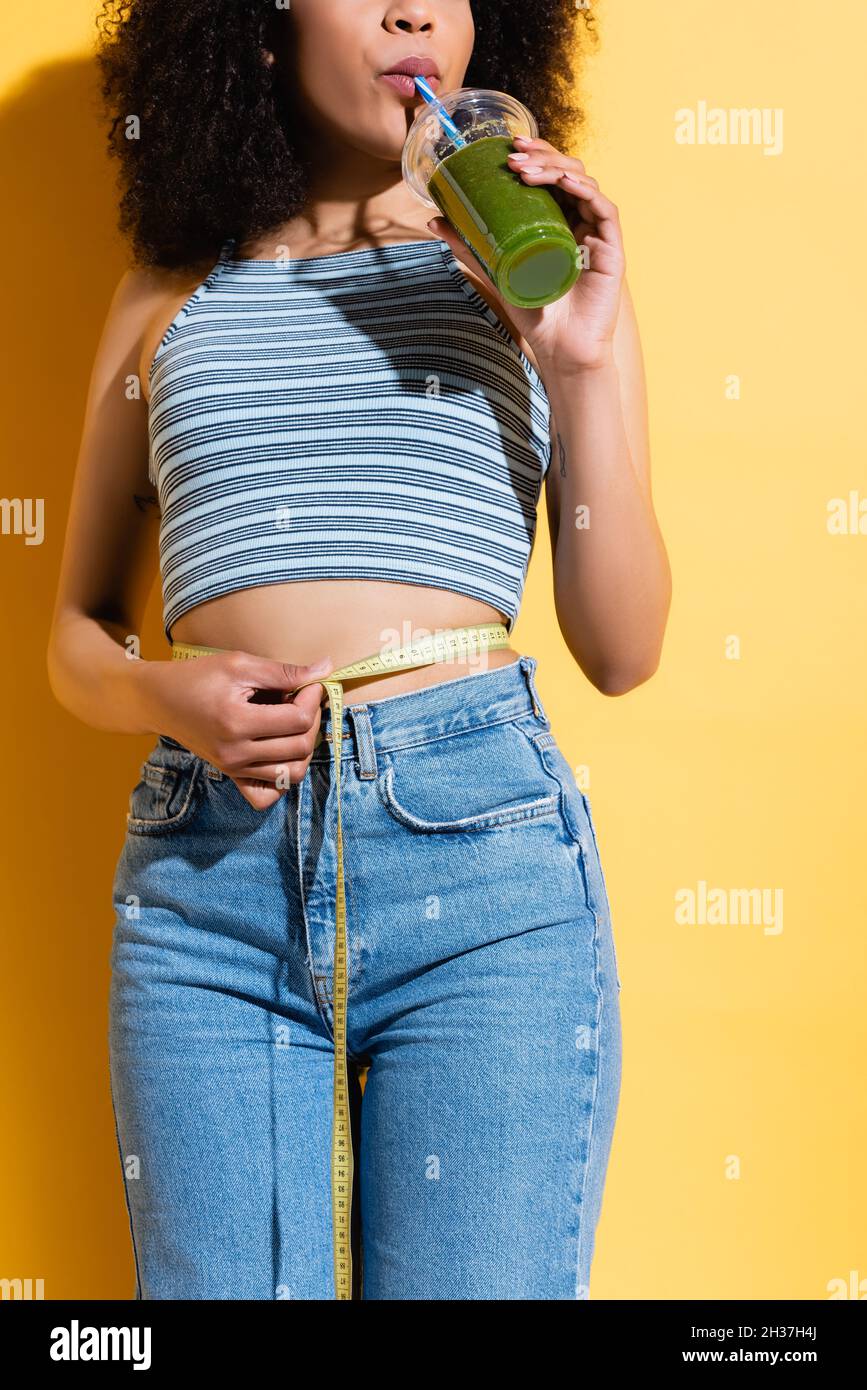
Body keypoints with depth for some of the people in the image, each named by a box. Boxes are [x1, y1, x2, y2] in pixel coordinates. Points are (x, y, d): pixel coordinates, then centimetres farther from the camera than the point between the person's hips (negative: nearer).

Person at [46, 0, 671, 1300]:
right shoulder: (170, 296, 16)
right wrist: (167, 695, -4)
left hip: (483, 853, -1)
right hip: (205, 874, 2)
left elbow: (622, 652, 6)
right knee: (214, 1283, 6)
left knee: (480, 1286, 4)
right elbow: (79, 635, 18)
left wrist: (584, 365, -3)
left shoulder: (528, 270, 12)